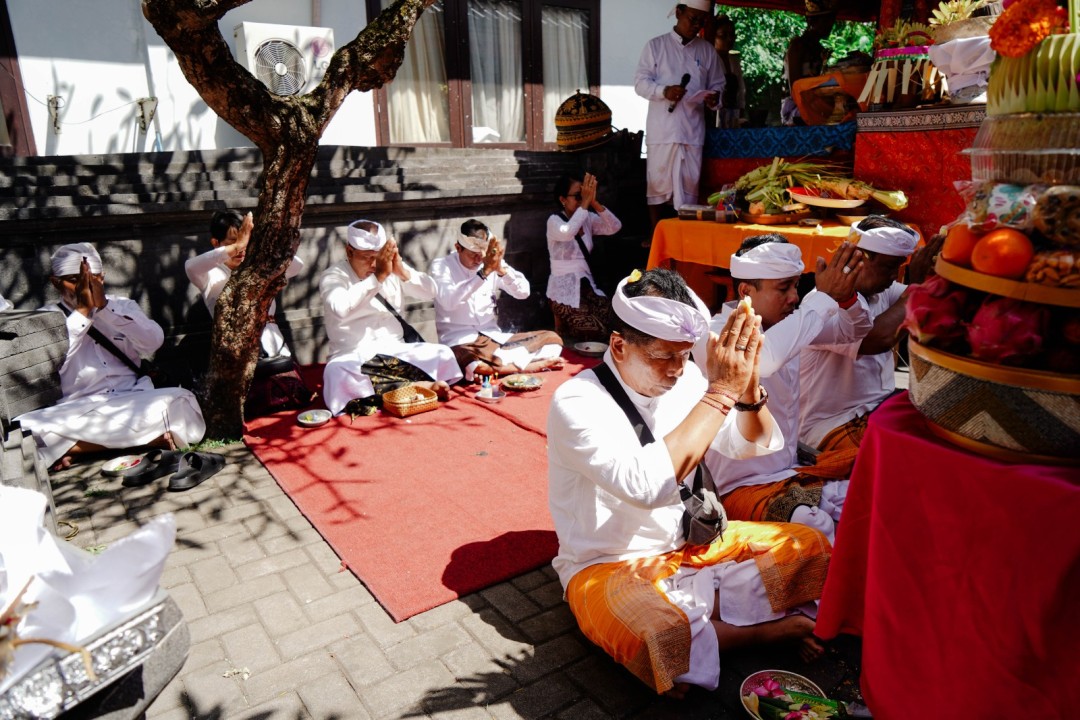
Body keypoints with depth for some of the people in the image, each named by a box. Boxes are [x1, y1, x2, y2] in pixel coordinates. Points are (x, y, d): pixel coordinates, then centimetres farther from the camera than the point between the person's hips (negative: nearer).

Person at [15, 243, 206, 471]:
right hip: (78, 410, 0)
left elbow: (153, 341, -4)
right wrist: (83, 311, -9)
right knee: (26, 428, -32)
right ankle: (149, 437, -29)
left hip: (133, 402, 1)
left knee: (180, 401, -31)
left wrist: (104, 307, -12)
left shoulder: (123, 306, 15)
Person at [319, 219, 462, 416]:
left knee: (443, 354, -17)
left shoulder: (392, 269, 9)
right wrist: (377, 277, -26)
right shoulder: (333, 276, -5)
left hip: (396, 351, 4)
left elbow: (430, 292, 4)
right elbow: (340, 308, -27)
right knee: (338, 373, -38)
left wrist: (403, 272, -13)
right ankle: (417, 386, -29)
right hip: (354, 357, -3)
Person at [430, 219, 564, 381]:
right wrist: (484, 271, -29)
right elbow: (449, 302, -24)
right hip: (460, 342, -5)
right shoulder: (440, 267, -4)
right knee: (463, 359, -42)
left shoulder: (492, 264, 7)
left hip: (493, 337, 5)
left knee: (553, 339, -10)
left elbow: (523, 292, -2)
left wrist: (501, 269, -19)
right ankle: (528, 365, -25)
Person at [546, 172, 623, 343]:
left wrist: (594, 202, -19)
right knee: (595, 332, -18)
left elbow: (615, 227, -10)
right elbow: (567, 233, -35)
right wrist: (585, 202, -29)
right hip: (564, 290, -6)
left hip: (588, 286, 6)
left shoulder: (588, 218, 5)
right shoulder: (554, 221, -11)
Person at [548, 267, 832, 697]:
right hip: (610, 565, -5)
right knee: (663, 639, -35)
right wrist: (720, 391, -33)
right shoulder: (576, 402, -23)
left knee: (809, 549, -1)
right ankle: (757, 629, -6)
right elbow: (647, 485, -39)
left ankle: (699, 616, -9)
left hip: (692, 542, 6)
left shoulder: (683, 377, -4)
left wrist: (748, 386, -19)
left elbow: (754, 446, 2)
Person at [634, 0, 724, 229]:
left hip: (693, 130, 3)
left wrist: (714, 97, -6)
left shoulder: (707, 50, 14)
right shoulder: (656, 45, 5)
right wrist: (663, 91, -18)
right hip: (662, 130, -2)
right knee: (659, 183, -1)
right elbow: (640, 82, 0)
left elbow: (717, 84, 17)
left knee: (690, 184, 1)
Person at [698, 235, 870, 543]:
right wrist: (824, 296, -30)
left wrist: (845, 295, -13)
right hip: (741, 486, -9)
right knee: (814, 524, -34)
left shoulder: (785, 323, 4)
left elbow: (854, 330, 11)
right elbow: (764, 358, -40)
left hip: (791, 470, 9)